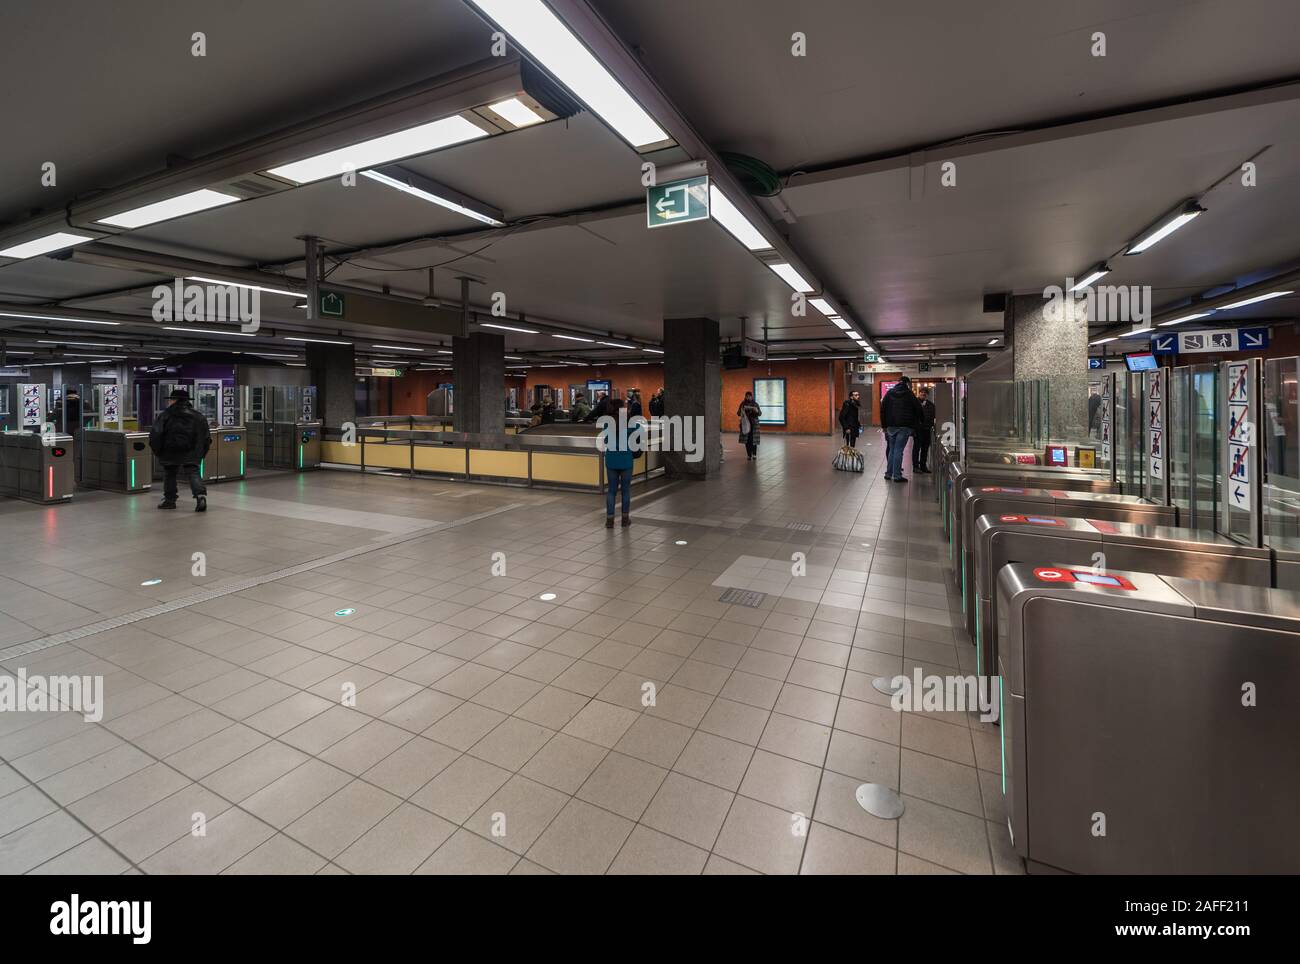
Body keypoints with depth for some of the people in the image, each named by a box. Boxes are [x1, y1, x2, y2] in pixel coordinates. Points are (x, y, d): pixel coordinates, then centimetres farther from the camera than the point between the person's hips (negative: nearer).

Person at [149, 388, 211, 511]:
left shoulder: (164, 415, -2)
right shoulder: (198, 416, 6)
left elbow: (155, 435, -6)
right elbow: (206, 437, 5)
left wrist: (157, 450, 7)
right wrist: (202, 453, 13)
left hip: (170, 452, -1)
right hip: (191, 454, 1)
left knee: (169, 473, 15)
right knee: (193, 473, -1)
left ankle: (169, 500, 22)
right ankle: (200, 494, -24)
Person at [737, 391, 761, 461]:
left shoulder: (755, 404, 1)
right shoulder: (742, 404, 4)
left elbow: (760, 414, 1)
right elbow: (738, 413, 6)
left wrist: (757, 411, -21)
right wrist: (741, 411, -16)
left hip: (754, 424, -1)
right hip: (745, 423, 1)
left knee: (753, 439, -4)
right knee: (747, 440, -2)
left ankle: (754, 454, 11)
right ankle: (749, 455, 5)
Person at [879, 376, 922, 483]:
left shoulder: (889, 393, 8)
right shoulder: (909, 394, -1)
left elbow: (883, 409, 8)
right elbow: (918, 409, -2)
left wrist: (884, 425, 11)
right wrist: (915, 422, 12)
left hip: (891, 426, 4)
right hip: (904, 426, -4)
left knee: (891, 449, 13)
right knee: (898, 450, -5)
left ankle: (889, 473, 14)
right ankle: (897, 475, -4)